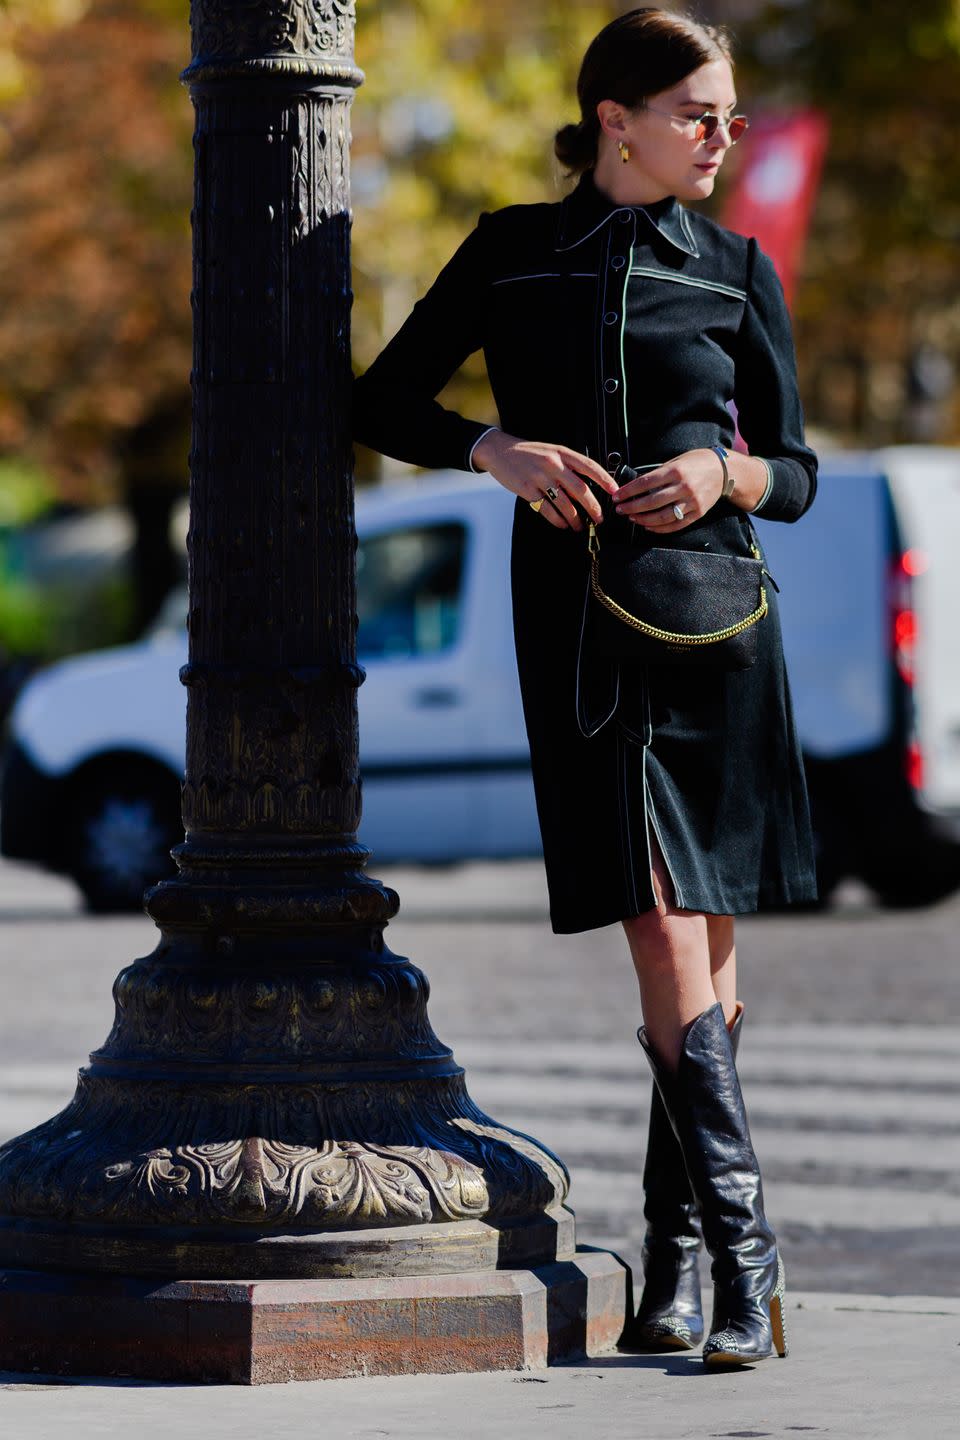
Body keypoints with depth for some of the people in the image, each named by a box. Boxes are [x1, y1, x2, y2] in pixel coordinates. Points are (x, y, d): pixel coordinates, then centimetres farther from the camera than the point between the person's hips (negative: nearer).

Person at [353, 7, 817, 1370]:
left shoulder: (738, 271, 8)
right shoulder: (514, 252, 6)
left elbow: (796, 472, 11)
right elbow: (383, 400, 10)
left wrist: (725, 472, -11)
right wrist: (498, 449, -8)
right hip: (578, 620, -2)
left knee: (705, 952, 4)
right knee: (662, 932, -12)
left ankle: (675, 1249, 16)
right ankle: (744, 1253, -12)